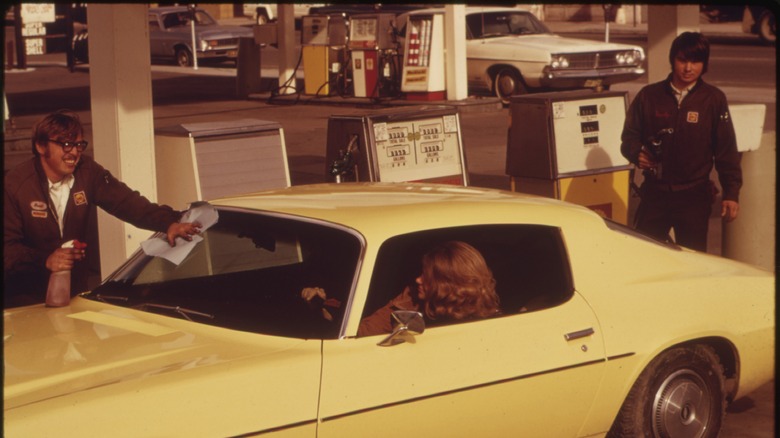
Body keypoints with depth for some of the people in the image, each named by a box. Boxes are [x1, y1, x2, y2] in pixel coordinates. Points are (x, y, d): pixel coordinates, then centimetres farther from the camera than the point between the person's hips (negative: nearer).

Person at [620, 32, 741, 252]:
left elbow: (726, 149, 2)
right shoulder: (649, 96, 3)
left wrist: (731, 193, -3)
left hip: (694, 195, -1)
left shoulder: (713, 99, 1)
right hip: (654, 192, 1)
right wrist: (637, 154, -13)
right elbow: (629, 136, 10)